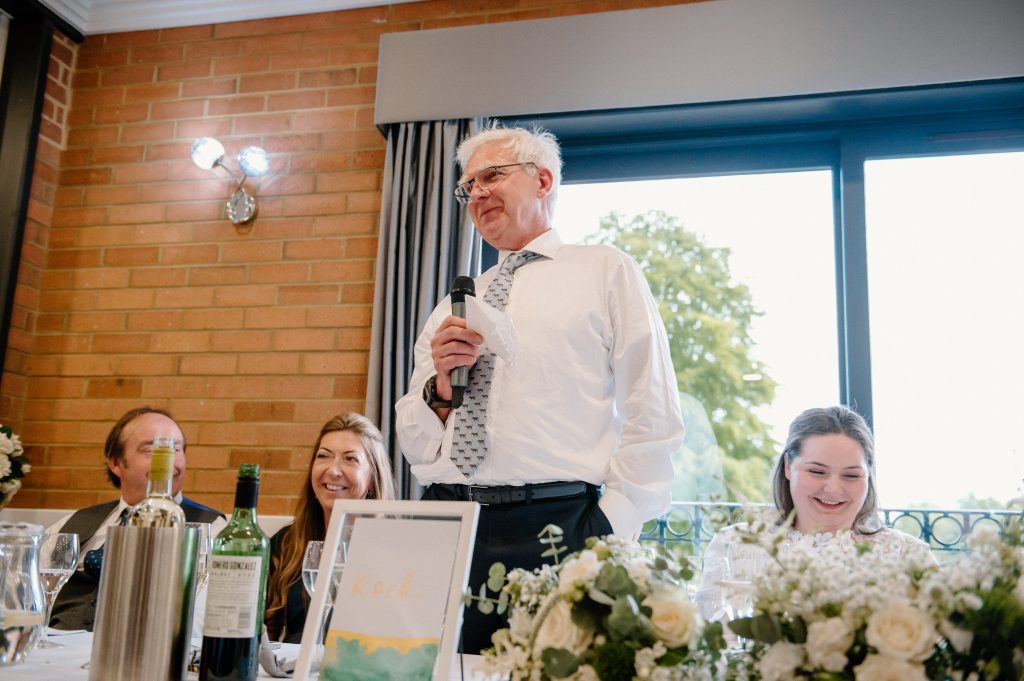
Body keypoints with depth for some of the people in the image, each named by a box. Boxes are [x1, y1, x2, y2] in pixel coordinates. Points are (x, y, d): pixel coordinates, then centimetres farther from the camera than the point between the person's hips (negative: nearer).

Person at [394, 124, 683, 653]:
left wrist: (612, 532, -9)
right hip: (444, 528, 4)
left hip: (555, 528, -4)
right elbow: (413, 444, 17)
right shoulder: (454, 306, 18)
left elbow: (652, 419, -2)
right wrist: (440, 388, -2)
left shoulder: (605, 271, 5)